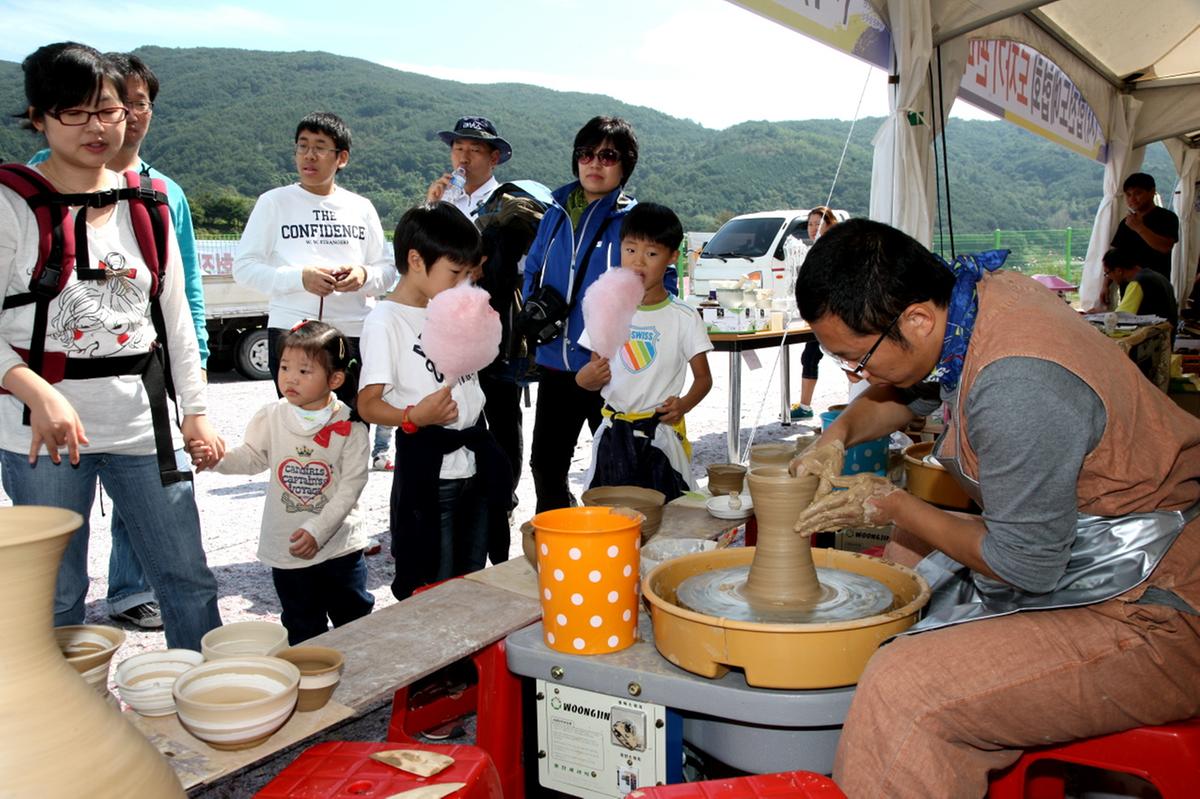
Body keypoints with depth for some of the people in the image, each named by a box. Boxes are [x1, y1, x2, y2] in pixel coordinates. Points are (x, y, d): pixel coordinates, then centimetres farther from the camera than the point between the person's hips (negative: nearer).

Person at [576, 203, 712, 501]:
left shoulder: (684, 318, -4)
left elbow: (703, 378, 1)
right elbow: (594, 371, 10)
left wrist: (683, 404, -19)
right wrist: (587, 377, -14)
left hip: (661, 434, -2)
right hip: (614, 434, 3)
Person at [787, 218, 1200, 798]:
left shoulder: (1018, 385, -31)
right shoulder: (982, 290, -2)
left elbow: (1026, 565, -21)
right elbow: (902, 391, 19)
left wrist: (893, 505, -11)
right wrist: (836, 436, 3)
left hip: (1150, 616, -10)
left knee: (902, 693, -29)